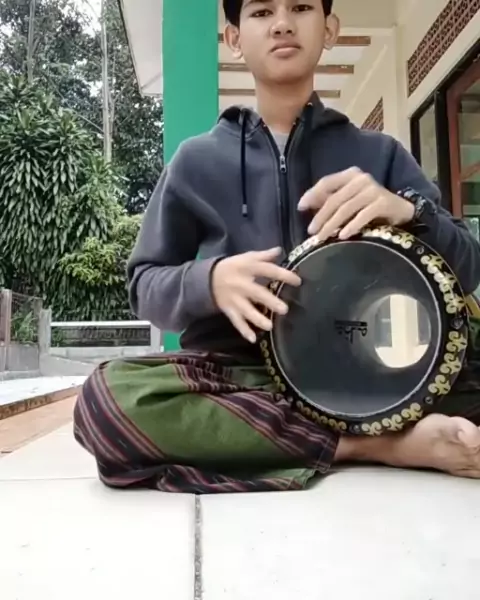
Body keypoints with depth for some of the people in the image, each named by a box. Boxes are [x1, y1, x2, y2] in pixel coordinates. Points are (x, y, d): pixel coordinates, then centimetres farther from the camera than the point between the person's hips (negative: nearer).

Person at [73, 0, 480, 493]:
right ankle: (368, 444, -22)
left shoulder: (379, 154, 9)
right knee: (107, 396, -29)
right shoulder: (198, 160, 8)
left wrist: (408, 213, -16)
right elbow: (145, 289, 8)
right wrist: (210, 280, -15)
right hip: (233, 374, 1)